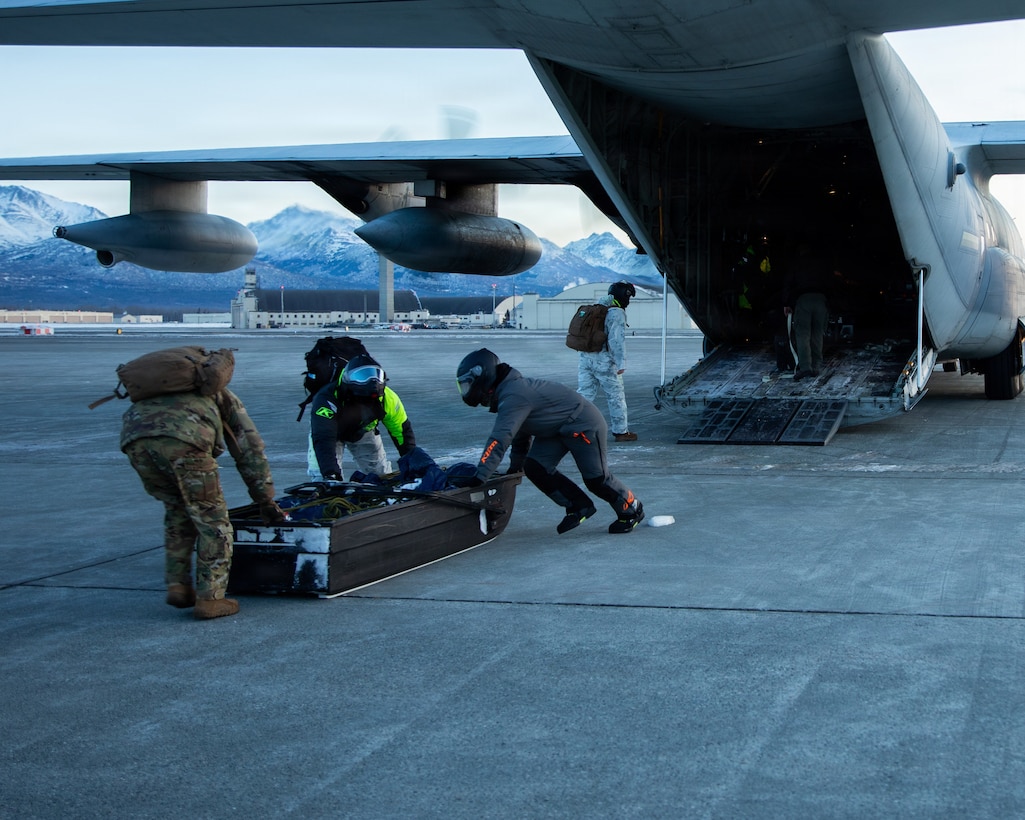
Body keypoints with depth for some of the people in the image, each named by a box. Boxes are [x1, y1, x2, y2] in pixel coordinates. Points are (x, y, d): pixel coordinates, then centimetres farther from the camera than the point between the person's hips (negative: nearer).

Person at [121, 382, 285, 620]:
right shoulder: (224, 397, 34)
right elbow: (250, 450, 31)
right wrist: (266, 501, 37)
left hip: (134, 438, 5)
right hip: (182, 440, -5)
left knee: (177, 511, 27)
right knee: (212, 520, 10)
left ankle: (178, 586, 23)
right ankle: (209, 598, 8)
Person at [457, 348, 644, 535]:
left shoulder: (513, 396, -29)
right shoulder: (509, 389, 4)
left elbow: (499, 440, -38)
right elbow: (520, 433, 18)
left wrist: (479, 478, -41)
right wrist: (515, 468, 21)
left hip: (583, 424, -10)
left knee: (596, 477, -5)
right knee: (535, 468, -3)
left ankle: (632, 510, 19)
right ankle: (578, 506, 9)